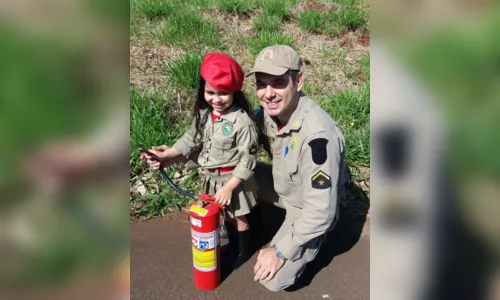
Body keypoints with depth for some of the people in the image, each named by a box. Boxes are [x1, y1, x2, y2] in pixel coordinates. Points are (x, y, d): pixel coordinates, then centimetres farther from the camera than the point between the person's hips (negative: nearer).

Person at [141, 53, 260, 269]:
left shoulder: (242, 121, -28)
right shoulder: (203, 114, -7)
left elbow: (248, 160, -24)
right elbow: (192, 139, 5)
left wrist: (229, 187, -24)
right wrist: (167, 155, -3)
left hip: (236, 179, -6)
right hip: (212, 177, 6)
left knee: (240, 217, 15)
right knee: (225, 213, 26)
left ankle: (245, 251, 41)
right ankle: (232, 244, 50)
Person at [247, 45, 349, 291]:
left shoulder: (318, 134, -38)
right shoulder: (269, 111, -16)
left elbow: (320, 211, -33)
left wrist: (280, 252, -22)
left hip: (310, 210, -6)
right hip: (283, 189, 6)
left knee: (274, 279, -11)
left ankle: (311, 240, 15)